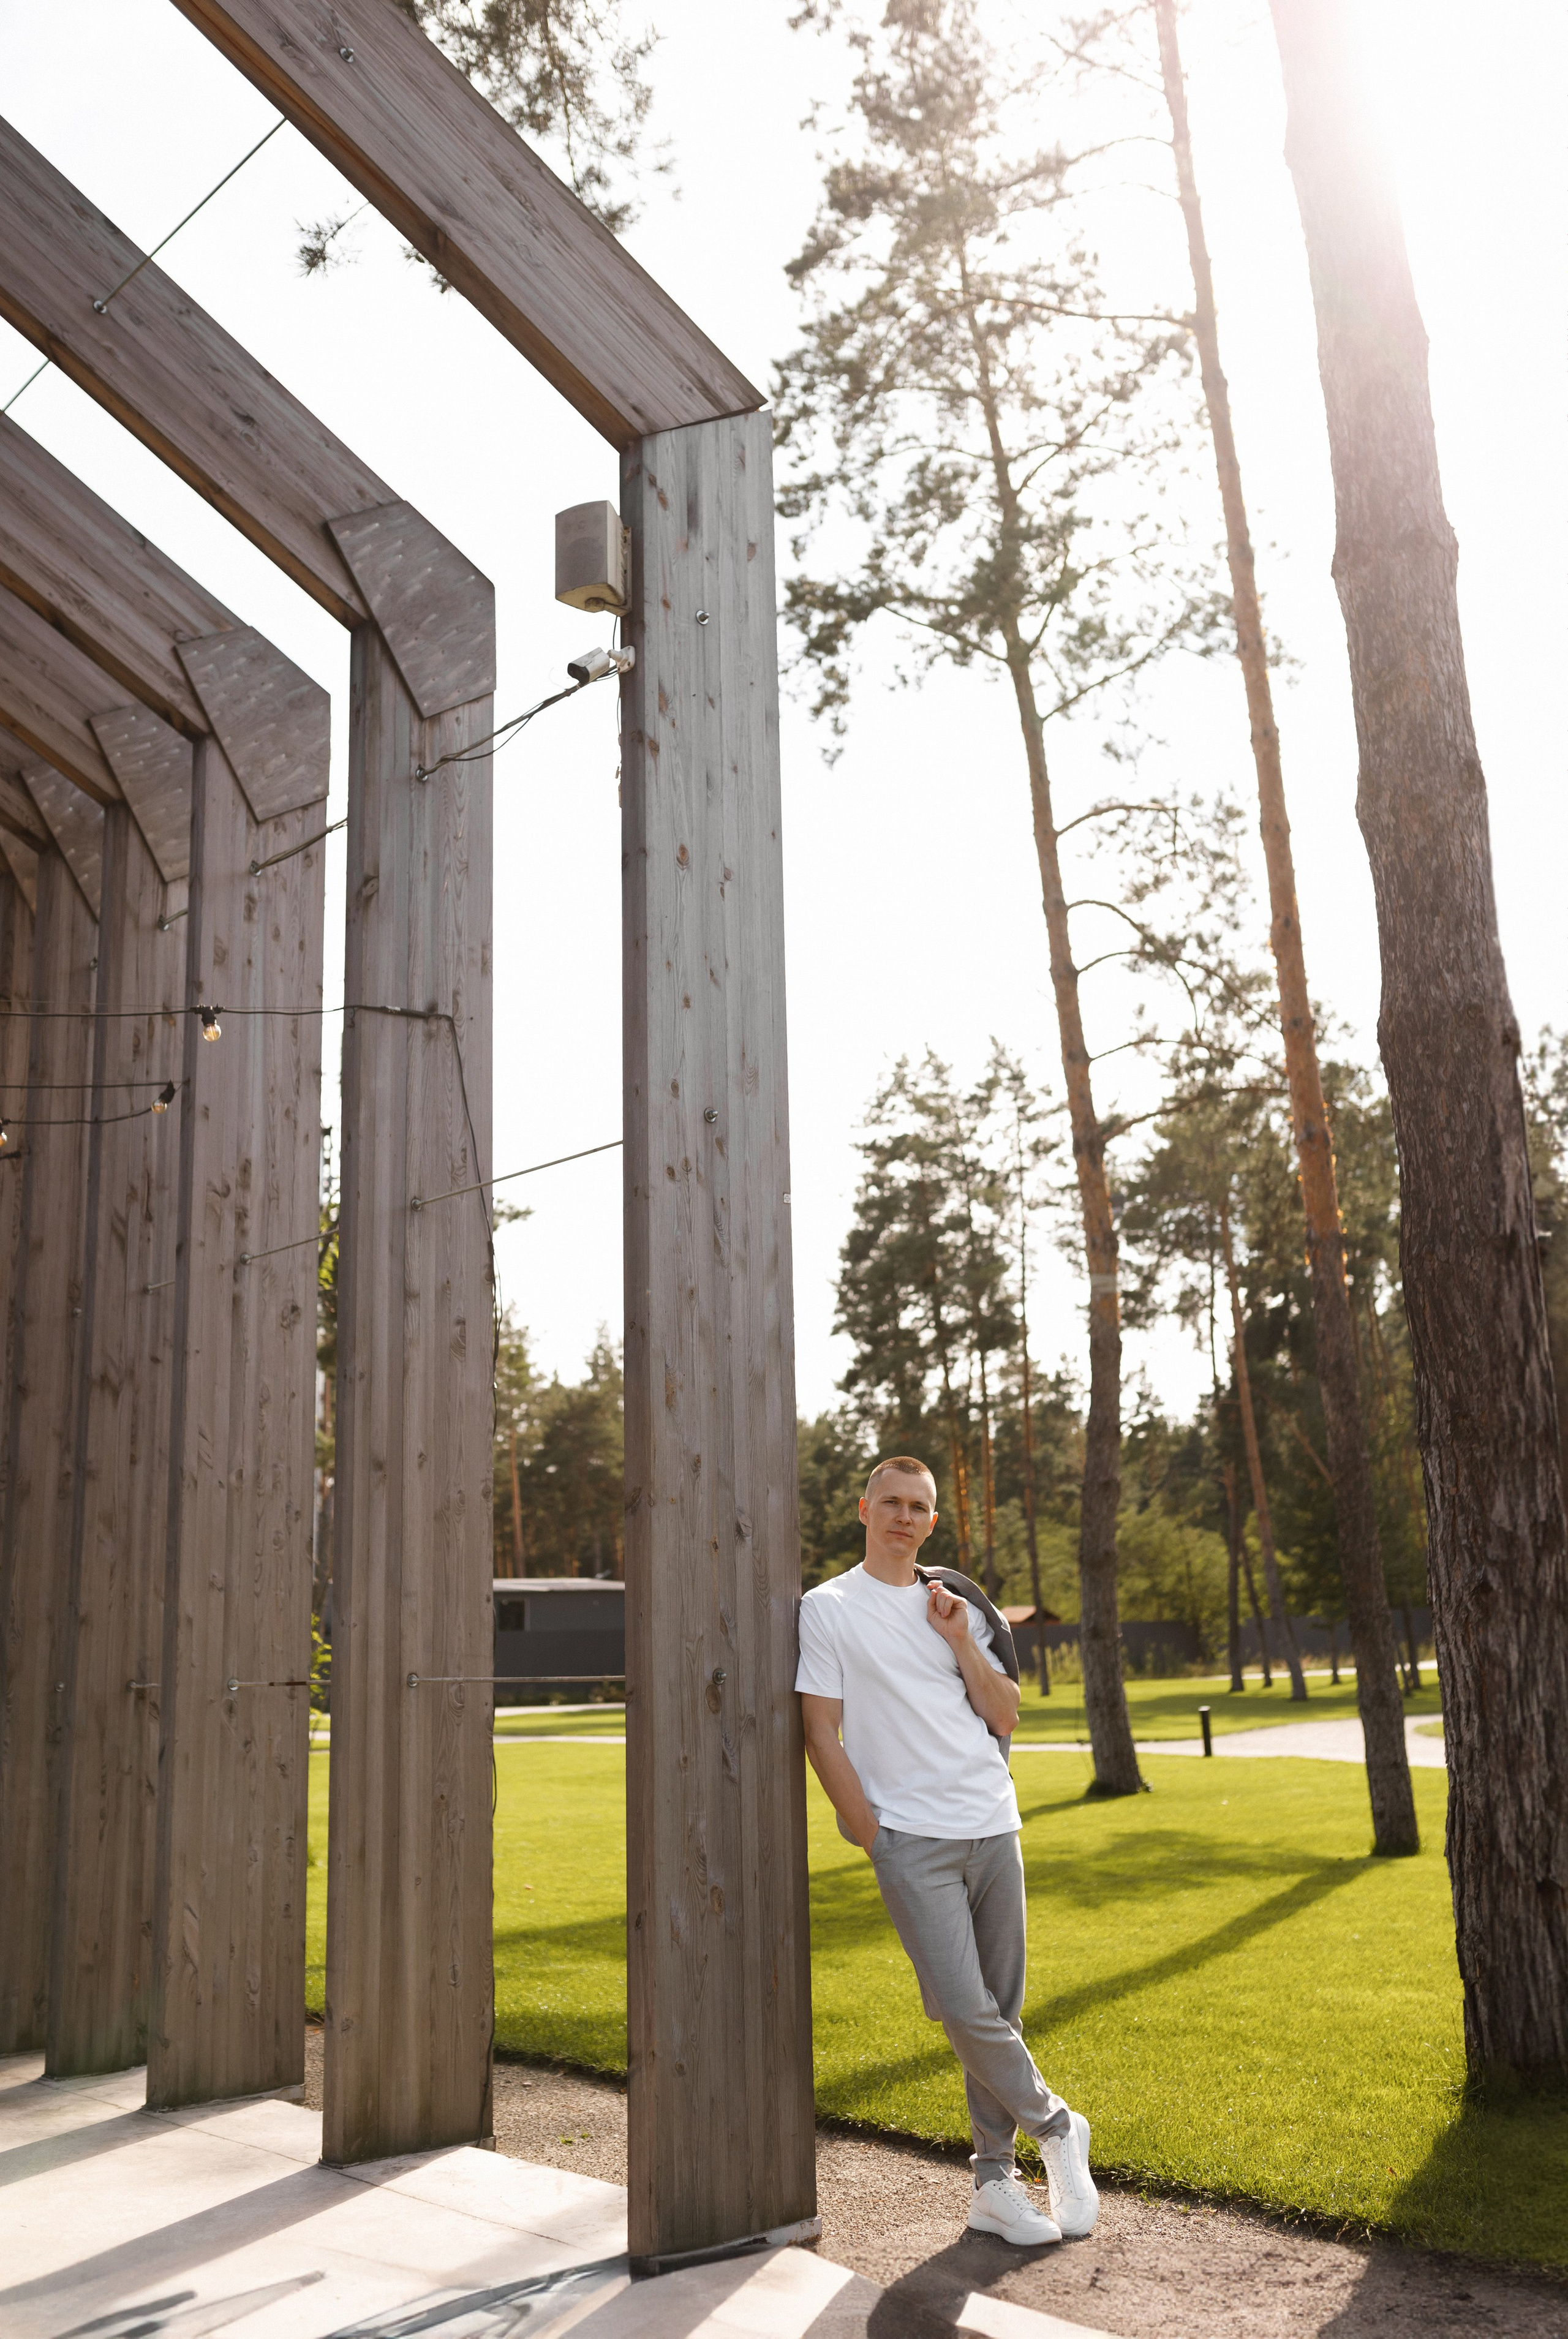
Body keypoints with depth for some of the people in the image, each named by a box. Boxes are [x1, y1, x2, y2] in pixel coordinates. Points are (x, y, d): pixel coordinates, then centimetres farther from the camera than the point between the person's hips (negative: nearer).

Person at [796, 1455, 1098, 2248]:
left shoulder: (953, 1607, 13)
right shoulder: (827, 1609, 0)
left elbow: (1005, 1716, 11)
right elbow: (823, 1734, -3)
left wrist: (960, 1642, -2)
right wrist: (871, 1836, -7)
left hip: (993, 1826, 5)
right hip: (911, 1837, -5)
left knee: (1000, 2010, 7)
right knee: (964, 2010, -11)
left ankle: (994, 2180, 19)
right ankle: (1055, 2128, 12)